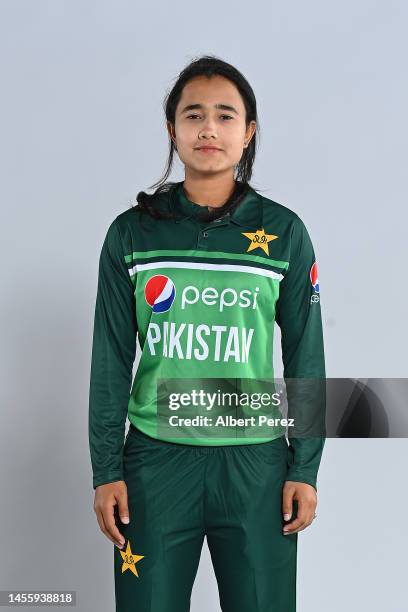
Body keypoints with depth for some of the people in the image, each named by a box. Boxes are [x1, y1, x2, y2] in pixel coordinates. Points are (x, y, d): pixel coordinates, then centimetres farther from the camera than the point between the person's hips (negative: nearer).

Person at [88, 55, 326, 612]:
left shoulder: (285, 233, 1)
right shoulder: (132, 233, 2)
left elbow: (305, 357, 4)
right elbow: (111, 360, 4)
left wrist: (305, 468, 1)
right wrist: (106, 470, 1)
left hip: (255, 461, 0)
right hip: (156, 457, 0)